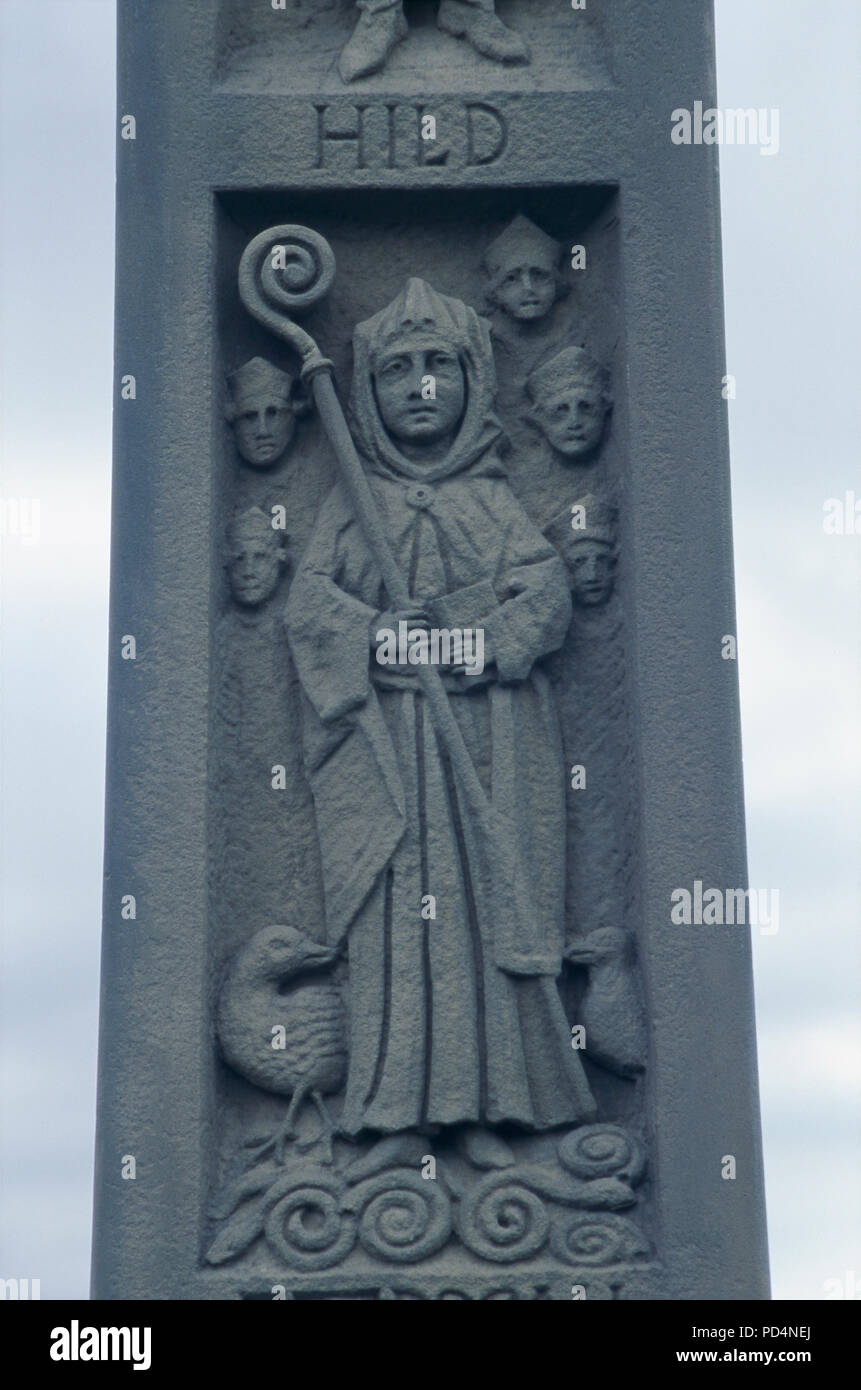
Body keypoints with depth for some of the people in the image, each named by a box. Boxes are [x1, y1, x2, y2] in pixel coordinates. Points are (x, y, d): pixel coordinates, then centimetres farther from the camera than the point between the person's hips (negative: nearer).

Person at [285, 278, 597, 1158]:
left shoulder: (493, 501, 17)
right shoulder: (351, 503, 17)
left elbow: (548, 591, 3)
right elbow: (309, 599, 4)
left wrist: (478, 636, -15)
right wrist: (380, 632, -14)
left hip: (484, 733, 0)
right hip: (380, 738, 0)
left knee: (482, 904, -8)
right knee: (394, 908, -9)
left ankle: (478, 1100, -8)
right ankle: (397, 1104, -9)